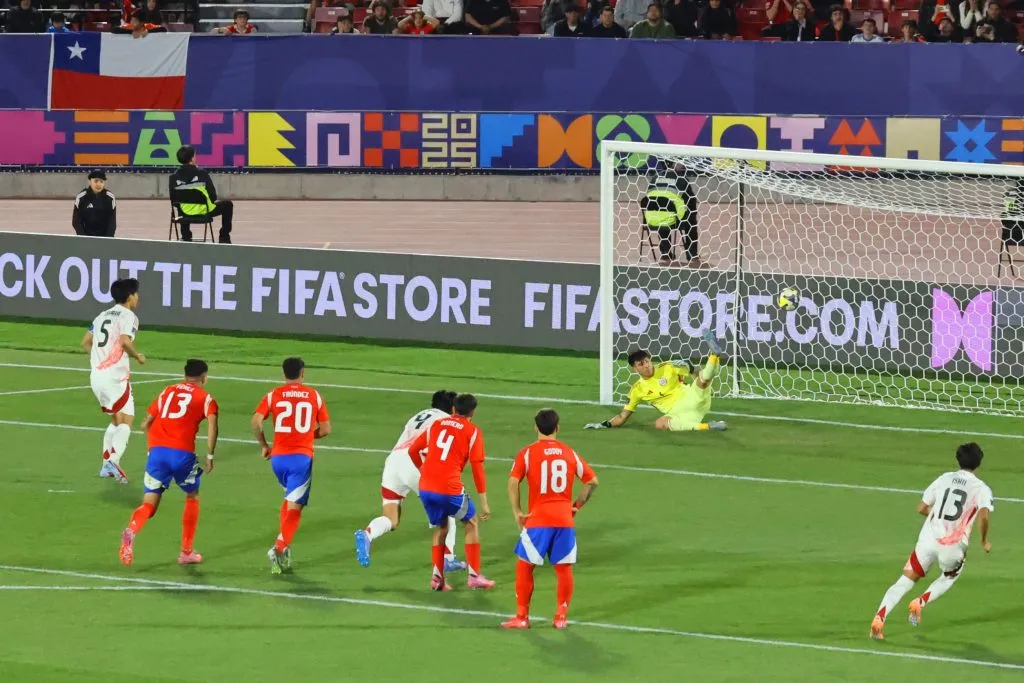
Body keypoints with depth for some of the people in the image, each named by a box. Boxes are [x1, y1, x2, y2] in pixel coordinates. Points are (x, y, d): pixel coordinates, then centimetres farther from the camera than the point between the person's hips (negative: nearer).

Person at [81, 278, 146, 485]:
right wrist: (137, 356, -5)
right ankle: (114, 461, -24)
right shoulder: (128, 316, -6)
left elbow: (86, 342, 17)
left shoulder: (103, 316, 17)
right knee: (126, 421, -6)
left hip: (96, 376, 8)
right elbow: (124, 341, -22)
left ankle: (107, 463, 13)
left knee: (116, 420, 19)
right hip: (115, 376, -8)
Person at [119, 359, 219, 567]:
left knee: (149, 504, 2)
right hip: (183, 454, -3)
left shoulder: (167, 392, 21)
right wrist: (210, 457, -3)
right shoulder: (205, 398, 9)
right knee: (192, 497, 22)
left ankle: (131, 530, -32)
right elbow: (212, 427, -9)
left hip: (157, 450, 3)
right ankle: (186, 552, 23)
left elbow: (145, 424, 21)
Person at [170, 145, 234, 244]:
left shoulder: (174, 177, -10)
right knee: (228, 204, 23)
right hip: (204, 211, -4)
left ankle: (185, 237, 41)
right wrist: (212, 201, 10)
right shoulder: (201, 174, -18)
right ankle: (224, 237, 26)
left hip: (186, 212, 4)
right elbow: (213, 196, -13)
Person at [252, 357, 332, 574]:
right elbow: (325, 429, 5)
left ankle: (284, 543, 15)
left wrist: (264, 445, 6)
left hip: (278, 456, 2)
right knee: (295, 506, -3)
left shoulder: (274, 395, 3)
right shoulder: (314, 396, 4)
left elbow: (256, 421, -8)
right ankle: (280, 547, -21)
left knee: (289, 498, 24)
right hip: (302, 456, -2)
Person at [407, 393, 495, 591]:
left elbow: (413, 450, 17)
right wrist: (484, 502, -1)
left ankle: (437, 578, 17)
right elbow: (477, 468, -4)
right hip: (449, 489, -4)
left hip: (425, 487, 4)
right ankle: (474, 576, 15)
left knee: (440, 529, 24)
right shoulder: (472, 432, 1)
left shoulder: (437, 424, 14)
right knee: (472, 523, 18)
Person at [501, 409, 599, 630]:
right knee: (563, 568, 11)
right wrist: (577, 505, 16)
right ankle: (561, 616, 12)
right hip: (564, 519, 2)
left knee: (524, 566, 9)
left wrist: (517, 511, -4)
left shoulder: (527, 453, -2)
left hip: (537, 520, -2)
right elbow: (592, 481, 9)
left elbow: (513, 482, -13)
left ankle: (522, 617, 10)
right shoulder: (569, 453, 7)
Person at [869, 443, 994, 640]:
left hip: (928, 540, 2)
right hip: (953, 548, -2)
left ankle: (879, 618, -10)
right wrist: (984, 541, -1)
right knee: (950, 577, 30)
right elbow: (983, 515, -18)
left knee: (905, 581, 8)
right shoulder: (981, 489, -1)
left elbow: (921, 508, 14)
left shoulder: (944, 479, 10)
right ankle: (920, 603, 7)